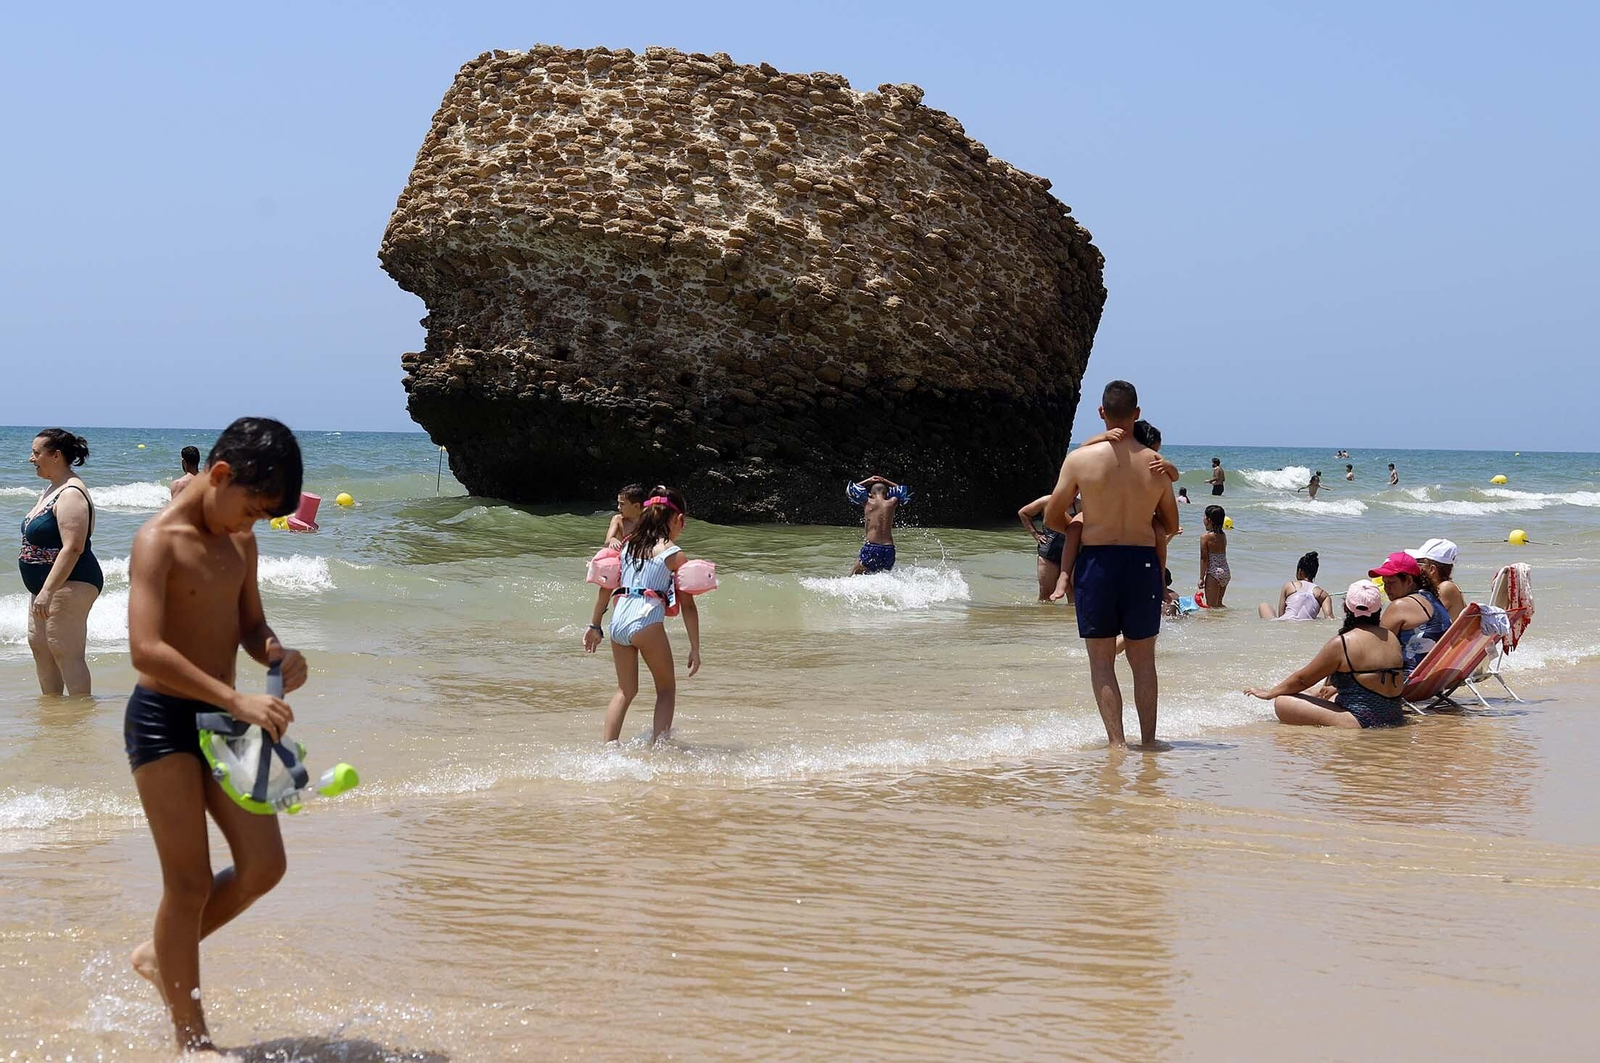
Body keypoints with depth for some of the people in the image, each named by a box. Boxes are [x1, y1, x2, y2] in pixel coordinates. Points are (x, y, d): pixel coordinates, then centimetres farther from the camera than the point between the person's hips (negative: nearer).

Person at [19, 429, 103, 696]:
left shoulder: (71, 494, -18)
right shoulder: (50, 489, 14)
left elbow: (73, 548, -26)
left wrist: (48, 591, -29)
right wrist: (43, 590, 20)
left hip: (69, 584, -11)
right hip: (46, 584, 11)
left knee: (65, 652, -10)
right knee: (39, 644, 16)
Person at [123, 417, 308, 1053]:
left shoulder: (240, 543, 8)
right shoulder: (159, 541, -17)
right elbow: (146, 650, -27)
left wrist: (277, 654, -6)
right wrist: (238, 700, -32)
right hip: (163, 720, -7)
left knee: (263, 865, 4)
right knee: (191, 882, -4)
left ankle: (162, 956, 26)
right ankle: (191, 1039, 8)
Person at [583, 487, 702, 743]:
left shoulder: (629, 544, 16)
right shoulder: (674, 554, 1)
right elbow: (687, 605, 1)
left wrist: (595, 626, 23)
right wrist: (695, 648, 3)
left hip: (618, 619, 5)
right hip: (647, 621, -5)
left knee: (625, 690, 18)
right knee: (666, 689, 11)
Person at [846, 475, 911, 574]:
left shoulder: (868, 502, 4)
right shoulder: (892, 503, 8)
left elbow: (849, 491, 23)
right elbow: (903, 490, 33)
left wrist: (868, 481, 27)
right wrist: (885, 482, 30)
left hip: (871, 548, -3)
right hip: (889, 550, 3)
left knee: (853, 577, 5)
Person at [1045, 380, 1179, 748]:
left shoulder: (1080, 459, -7)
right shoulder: (1155, 463, -1)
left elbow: (1052, 518, 0)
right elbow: (1171, 524, 9)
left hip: (1096, 562, -2)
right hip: (1143, 563, 2)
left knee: (1102, 661, 5)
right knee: (1143, 660, 13)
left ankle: (1116, 740, -2)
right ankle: (1148, 738, 16)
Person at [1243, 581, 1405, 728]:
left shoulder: (1342, 643, -14)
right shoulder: (1391, 638, 6)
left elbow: (1303, 679, -3)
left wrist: (1271, 693, 13)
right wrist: (1335, 689, 35)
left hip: (1361, 722, -9)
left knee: (1283, 702, -11)